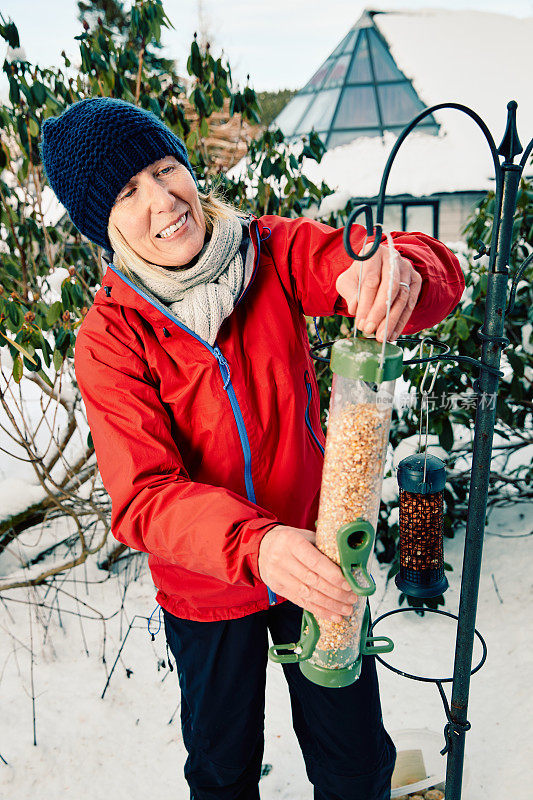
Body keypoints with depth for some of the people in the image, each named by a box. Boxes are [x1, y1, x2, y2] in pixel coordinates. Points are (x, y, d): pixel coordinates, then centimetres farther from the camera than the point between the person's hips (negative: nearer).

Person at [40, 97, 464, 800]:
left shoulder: (275, 253, -13)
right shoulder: (110, 339, -17)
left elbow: (439, 275, -20)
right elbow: (144, 496, -26)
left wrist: (396, 273, -45)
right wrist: (254, 545, -44)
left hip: (317, 553, 1)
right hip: (206, 589, 0)